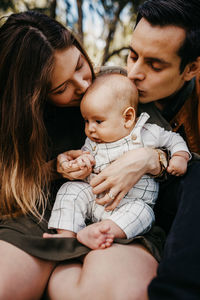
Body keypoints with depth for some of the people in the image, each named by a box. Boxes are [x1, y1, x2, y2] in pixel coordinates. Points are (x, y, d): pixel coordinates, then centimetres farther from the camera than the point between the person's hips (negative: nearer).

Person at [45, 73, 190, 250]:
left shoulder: (146, 134, -1)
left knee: (142, 212, -33)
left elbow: (173, 139, 12)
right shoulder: (92, 141, 8)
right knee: (70, 189, -15)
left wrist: (180, 157, -6)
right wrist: (81, 161, -4)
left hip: (133, 202, -3)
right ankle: (66, 235, -22)